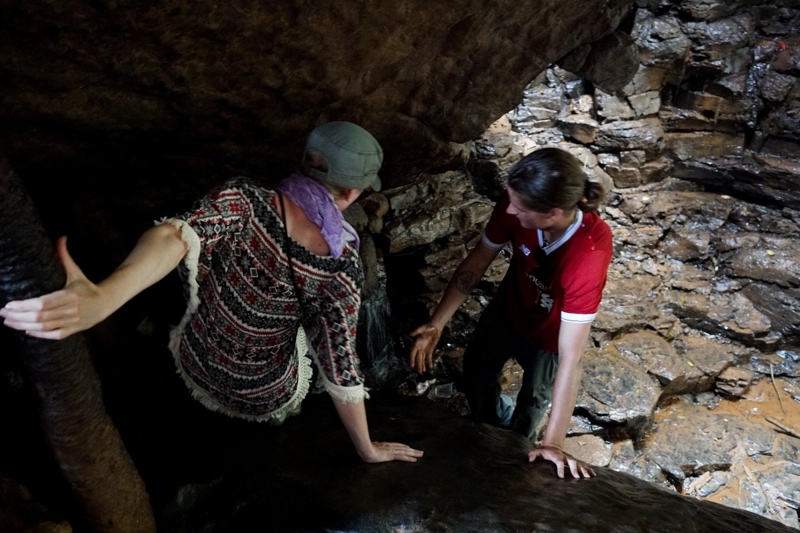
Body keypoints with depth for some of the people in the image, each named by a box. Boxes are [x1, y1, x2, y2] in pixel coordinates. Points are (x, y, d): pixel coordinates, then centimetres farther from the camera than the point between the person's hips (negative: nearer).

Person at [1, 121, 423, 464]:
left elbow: (176, 236, -46)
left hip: (194, 365, 2)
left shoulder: (242, 200, -26)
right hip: (267, 401, -2)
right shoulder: (340, 270, -27)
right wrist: (369, 450, -6)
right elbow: (342, 375, -21)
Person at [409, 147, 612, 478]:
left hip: (549, 334, -4)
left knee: (534, 399, 23)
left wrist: (553, 442, -38)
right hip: (507, 309, 4)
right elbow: (476, 263, -17)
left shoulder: (589, 254, -44)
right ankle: (491, 429, 60)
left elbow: (570, 358, -41)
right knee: (476, 372, 26)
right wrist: (436, 325, -22)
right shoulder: (517, 205, -32)